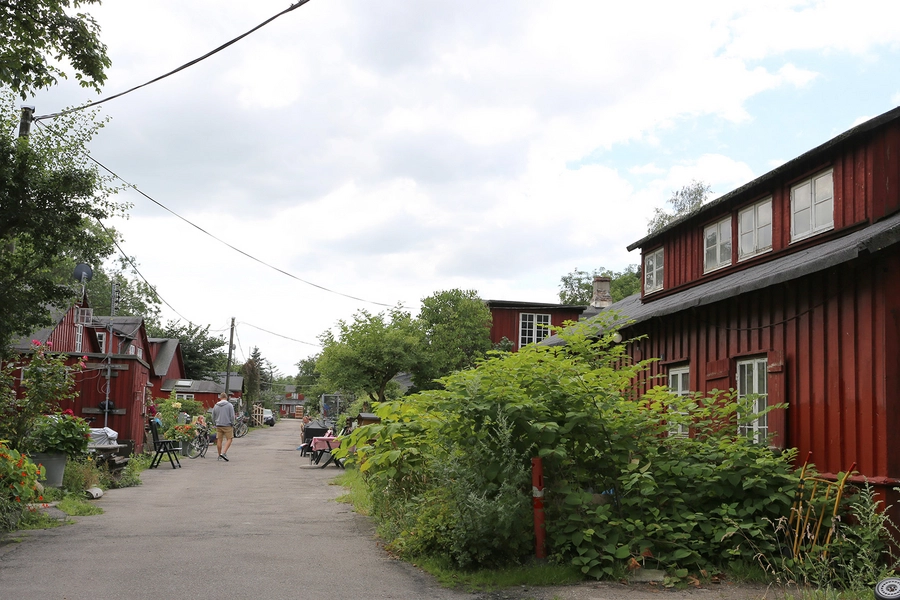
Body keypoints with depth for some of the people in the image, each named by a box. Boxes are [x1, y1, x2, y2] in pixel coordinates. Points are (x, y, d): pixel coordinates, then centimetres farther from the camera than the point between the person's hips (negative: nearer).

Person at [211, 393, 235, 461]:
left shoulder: (216, 406, 8)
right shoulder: (229, 405, -4)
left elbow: (213, 417, 13)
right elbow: (232, 416, -6)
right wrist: (232, 425, 5)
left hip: (218, 426, 4)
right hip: (227, 425, -4)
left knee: (219, 440, 7)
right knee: (229, 439, 1)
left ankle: (220, 456, 12)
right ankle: (223, 453, -15)